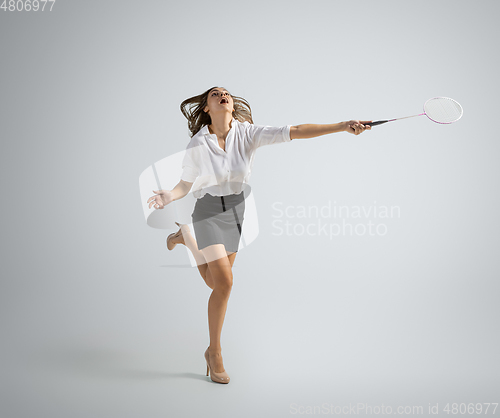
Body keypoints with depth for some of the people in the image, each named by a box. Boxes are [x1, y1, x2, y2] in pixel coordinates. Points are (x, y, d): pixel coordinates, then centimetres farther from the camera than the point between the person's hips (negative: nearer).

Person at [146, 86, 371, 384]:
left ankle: (185, 237, 44)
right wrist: (170, 196, -27)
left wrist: (342, 126, -27)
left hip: (236, 211, 3)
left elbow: (295, 131, -19)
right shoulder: (197, 145, -12)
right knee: (225, 283, -14)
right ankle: (215, 353, 8)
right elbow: (186, 185, -3)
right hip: (209, 211, -3)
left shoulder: (248, 133, -11)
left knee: (216, 283, 14)